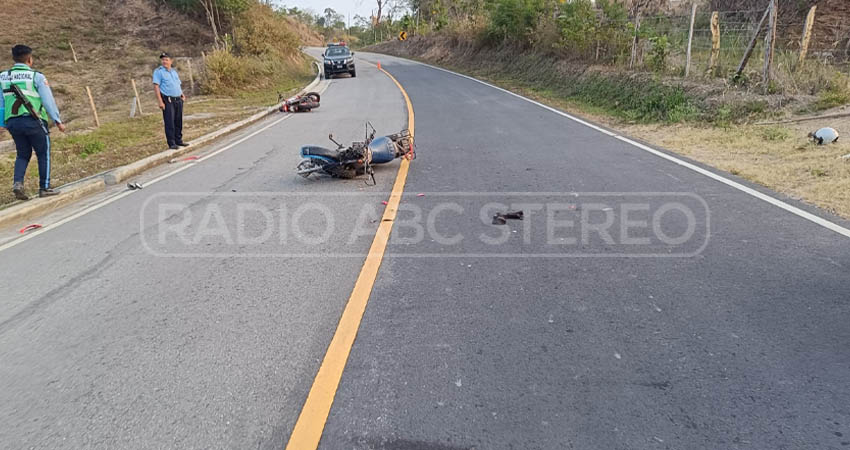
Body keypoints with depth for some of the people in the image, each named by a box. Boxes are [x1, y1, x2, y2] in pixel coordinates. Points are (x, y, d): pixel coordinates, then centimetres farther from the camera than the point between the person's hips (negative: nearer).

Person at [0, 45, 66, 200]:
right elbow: (48, 99, -8)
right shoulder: (36, 76, -4)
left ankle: (18, 182, -2)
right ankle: (44, 187, 8)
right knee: (43, 154, 8)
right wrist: (58, 120, -5)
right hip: (33, 120, -5)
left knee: (23, 154, 17)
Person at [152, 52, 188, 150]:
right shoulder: (158, 71, -3)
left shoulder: (174, 71, 16)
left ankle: (178, 140, 20)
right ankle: (171, 143, -1)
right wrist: (160, 101, -17)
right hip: (168, 101, -6)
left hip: (178, 100, 6)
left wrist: (182, 94, 7)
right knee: (169, 122, -5)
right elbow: (156, 86, -9)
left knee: (179, 121, 10)